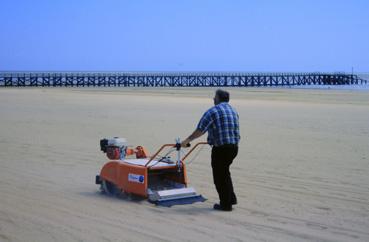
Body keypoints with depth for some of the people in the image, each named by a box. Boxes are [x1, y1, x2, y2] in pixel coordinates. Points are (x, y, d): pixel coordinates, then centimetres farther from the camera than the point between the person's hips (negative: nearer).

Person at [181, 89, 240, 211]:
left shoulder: (213, 111, -10)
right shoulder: (233, 110, 14)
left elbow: (200, 130, -12)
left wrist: (187, 140, 0)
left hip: (220, 148, -8)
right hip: (234, 146, 8)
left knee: (219, 176, 5)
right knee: (225, 172, 23)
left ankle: (225, 204, 11)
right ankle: (231, 198, 27)